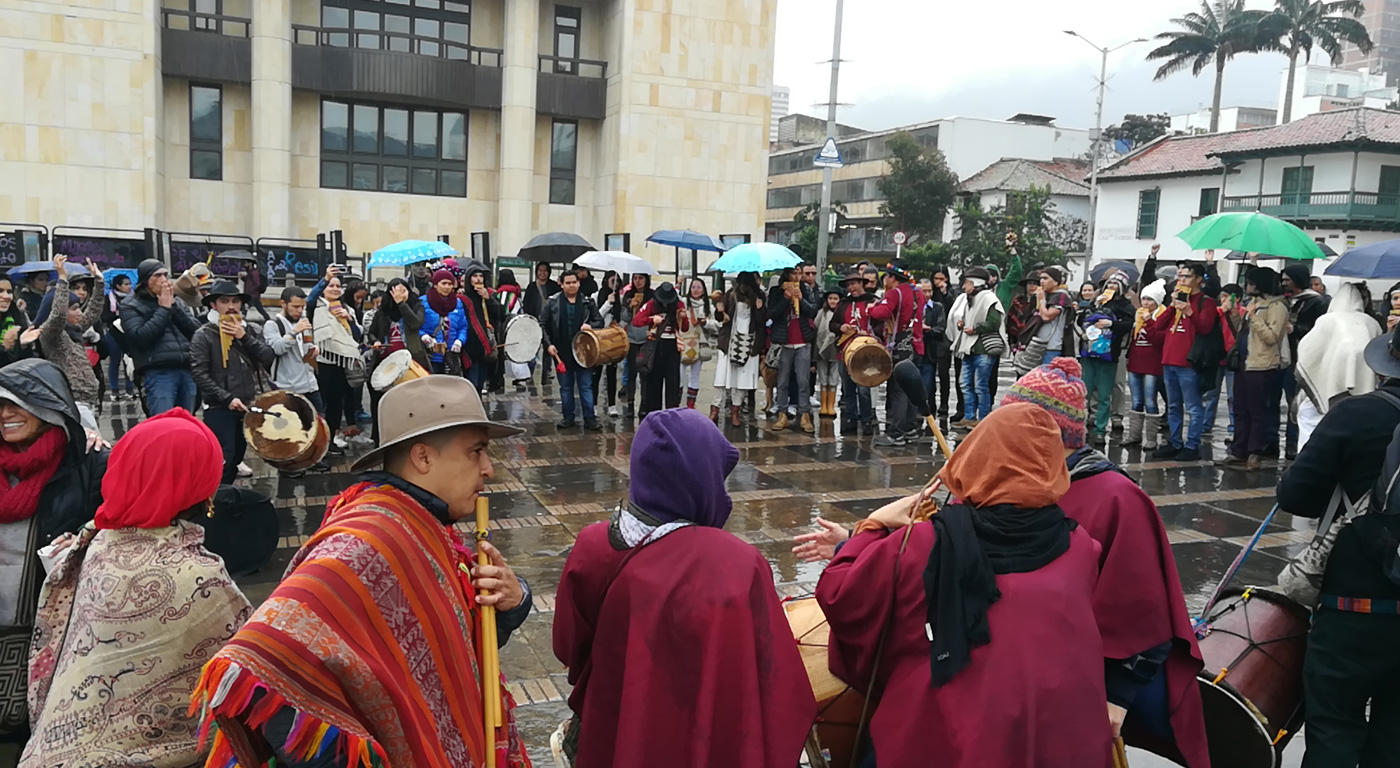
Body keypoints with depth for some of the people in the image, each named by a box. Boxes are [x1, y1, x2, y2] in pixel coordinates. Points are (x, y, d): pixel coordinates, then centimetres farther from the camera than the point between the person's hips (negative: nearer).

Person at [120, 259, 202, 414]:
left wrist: (173, 306, 0)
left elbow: (195, 330, 8)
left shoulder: (176, 301, 20)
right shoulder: (130, 306, 5)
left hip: (186, 371, 5)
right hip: (158, 373, -5)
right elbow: (141, 337, -10)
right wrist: (163, 309, -5)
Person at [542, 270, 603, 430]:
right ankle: (568, 418, 19)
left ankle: (589, 418, 5)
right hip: (562, 352, 0)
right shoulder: (552, 303, 1)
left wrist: (591, 325, -12)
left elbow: (599, 321, 9)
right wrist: (548, 344, -6)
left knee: (586, 386, 1)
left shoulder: (588, 302, 4)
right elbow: (543, 325, 4)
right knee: (565, 387, 9)